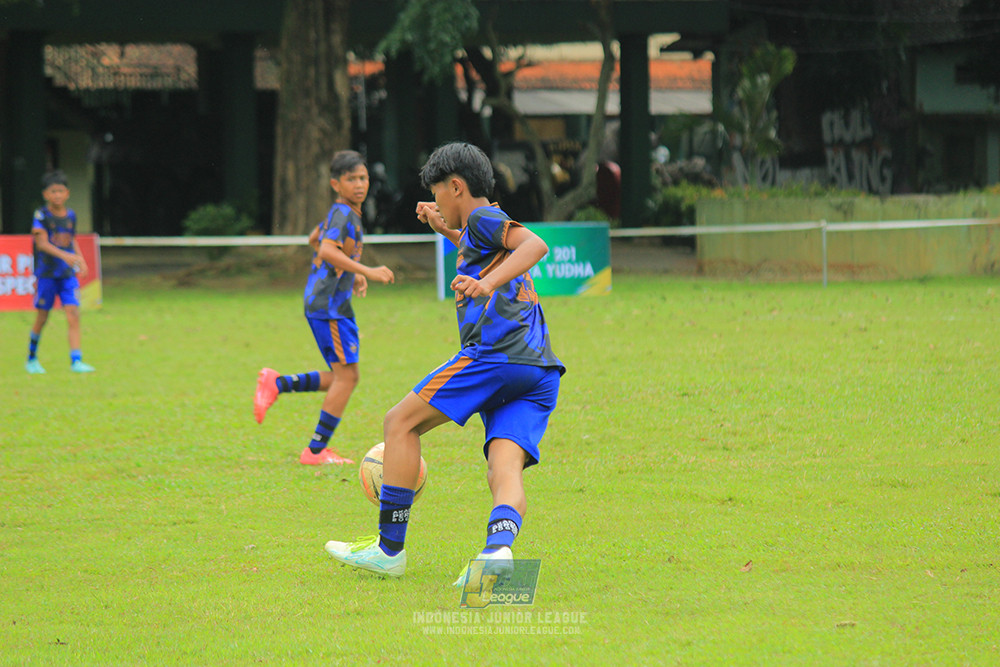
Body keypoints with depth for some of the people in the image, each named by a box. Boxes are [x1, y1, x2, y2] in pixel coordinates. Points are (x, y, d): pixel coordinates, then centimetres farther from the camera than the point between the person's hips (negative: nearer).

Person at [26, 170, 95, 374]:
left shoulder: (71, 215, 7)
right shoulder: (41, 216, -7)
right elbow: (42, 243, -17)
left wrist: (80, 259, 4)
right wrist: (63, 255, -31)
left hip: (68, 273, 3)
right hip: (46, 273, -3)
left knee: (73, 315, -10)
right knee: (42, 318, 5)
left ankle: (76, 361, -12)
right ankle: (32, 358, 24)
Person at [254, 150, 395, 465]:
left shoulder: (340, 212, 16)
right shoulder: (343, 214, -14)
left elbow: (315, 239, 33)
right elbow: (327, 250, -29)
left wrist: (352, 274, 32)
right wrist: (367, 272, -31)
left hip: (321, 301, 10)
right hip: (330, 303, -10)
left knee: (344, 377, 13)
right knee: (346, 376, -7)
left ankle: (277, 384, 11)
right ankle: (316, 450, -4)